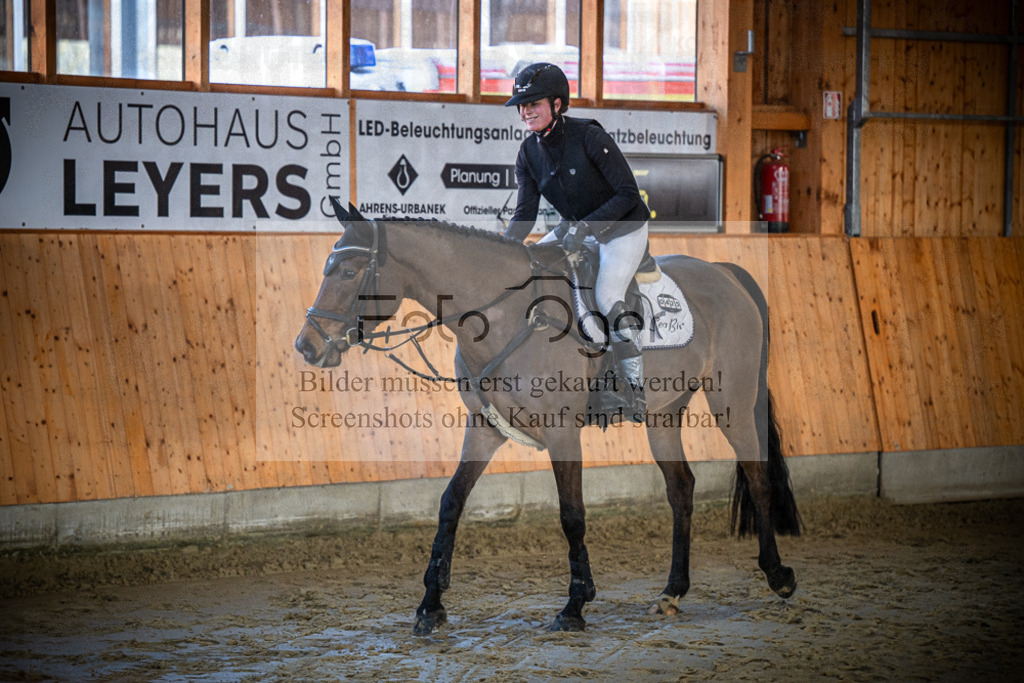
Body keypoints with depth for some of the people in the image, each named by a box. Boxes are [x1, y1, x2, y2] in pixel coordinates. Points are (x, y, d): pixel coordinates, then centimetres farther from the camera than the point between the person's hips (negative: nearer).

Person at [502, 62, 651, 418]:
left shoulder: (589, 136, -26)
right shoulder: (529, 152, -6)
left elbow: (628, 194, -24)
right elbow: (525, 213, -8)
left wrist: (586, 227, -32)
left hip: (623, 228, -7)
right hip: (576, 227, 7)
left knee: (607, 298, -25)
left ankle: (636, 389, -17)